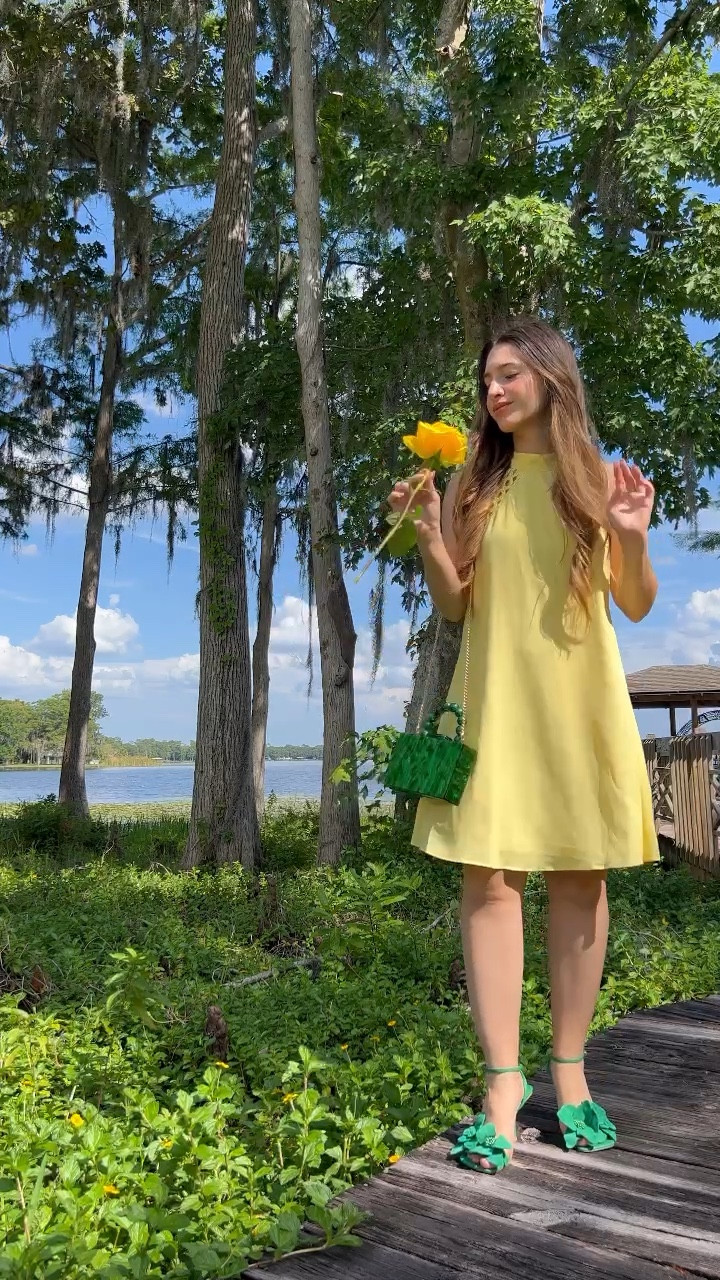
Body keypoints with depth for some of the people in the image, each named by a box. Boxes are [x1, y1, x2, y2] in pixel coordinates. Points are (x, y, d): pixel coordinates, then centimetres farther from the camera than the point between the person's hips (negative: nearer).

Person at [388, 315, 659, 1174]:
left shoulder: (599, 477, 6)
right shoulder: (472, 484, 9)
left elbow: (637, 606, 5)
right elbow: (453, 606, 6)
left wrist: (634, 538, -12)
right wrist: (427, 534, -9)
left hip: (578, 702, 0)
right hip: (493, 700, 1)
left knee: (579, 880, 4)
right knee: (488, 879, -7)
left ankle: (570, 1073, 17)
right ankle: (503, 1085, 0)